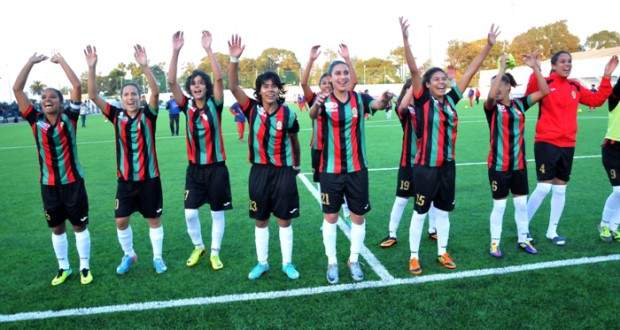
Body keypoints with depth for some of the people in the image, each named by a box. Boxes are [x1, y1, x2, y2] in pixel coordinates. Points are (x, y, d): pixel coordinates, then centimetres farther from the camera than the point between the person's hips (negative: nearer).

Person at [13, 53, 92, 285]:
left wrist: (61, 61, -7)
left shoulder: (69, 117, -7)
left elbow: (77, 86, -13)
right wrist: (31, 62, -3)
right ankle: (64, 268, 30)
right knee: (57, 228, 14)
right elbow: (17, 89, -3)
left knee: (80, 225, 8)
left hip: (72, 182, -3)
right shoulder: (36, 120, -2)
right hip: (48, 185, 3)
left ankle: (85, 267, 22)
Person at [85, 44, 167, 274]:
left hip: (149, 177, -2)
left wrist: (144, 66, -35)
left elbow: (155, 92, -23)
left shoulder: (148, 114, -6)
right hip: (125, 179, 3)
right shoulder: (116, 115, 0)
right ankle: (129, 255, 31)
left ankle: (157, 257, 26)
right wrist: (92, 68, -19)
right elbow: (93, 96, -7)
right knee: (121, 221, 8)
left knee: (154, 219, 9)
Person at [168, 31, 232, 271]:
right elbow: (171, 81, -11)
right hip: (194, 168, 2)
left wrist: (208, 49, -25)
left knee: (217, 212, 7)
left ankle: (215, 252, 24)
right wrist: (176, 51, -20)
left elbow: (219, 78, -20)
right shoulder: (187, 106, 0)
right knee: (190, 212, 2)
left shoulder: (214, 105, -5)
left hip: (216, 167, -2)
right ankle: (198, 246, 28)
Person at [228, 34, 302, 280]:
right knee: (260, 221, 13)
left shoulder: (288, 114, -7)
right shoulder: (252, 110, -5)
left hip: (283, 172, -1)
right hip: (259, 171, 1)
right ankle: (262, 263, 29)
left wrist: (296, 165, 19)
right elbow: (233, 86, -15)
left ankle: (287, 263, 25)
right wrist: (234, 59, -27)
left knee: (284, 220, 9)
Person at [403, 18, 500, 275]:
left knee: (443, 212, 17)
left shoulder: (450, 100, 5)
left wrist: (489, 45, 7)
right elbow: (414, 70, -19)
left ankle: (442, 253, 32)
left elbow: (470, 72, 7)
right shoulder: (422, 101, -7)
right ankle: (414, 256, 19)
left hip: (447, 166, 5)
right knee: (420, 213, 5)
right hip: (425, 167, -5)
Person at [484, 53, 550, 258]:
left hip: (519, 163, 4)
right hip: (498, 165, -4)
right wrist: (502, 68, -26)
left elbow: (544, 91, 0)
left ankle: (523, 239, 30)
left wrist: (535, 67, -7)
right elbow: (491, 95, -29)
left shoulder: (519, 104, 4)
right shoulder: (492, 107, -7)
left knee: (521, 203, 13)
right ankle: (495, 243, 16)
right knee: (499, 205, 2)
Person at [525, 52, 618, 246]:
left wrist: (606, 77, 9)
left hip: (568, 144, 6)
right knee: (544, 188, -8)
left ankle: (552, 231, 24)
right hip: (546, 143, -6)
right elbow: (528, 97, -22)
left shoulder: (575, 87, 10)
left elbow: (597, 100, 16)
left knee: (560, 189, 11)